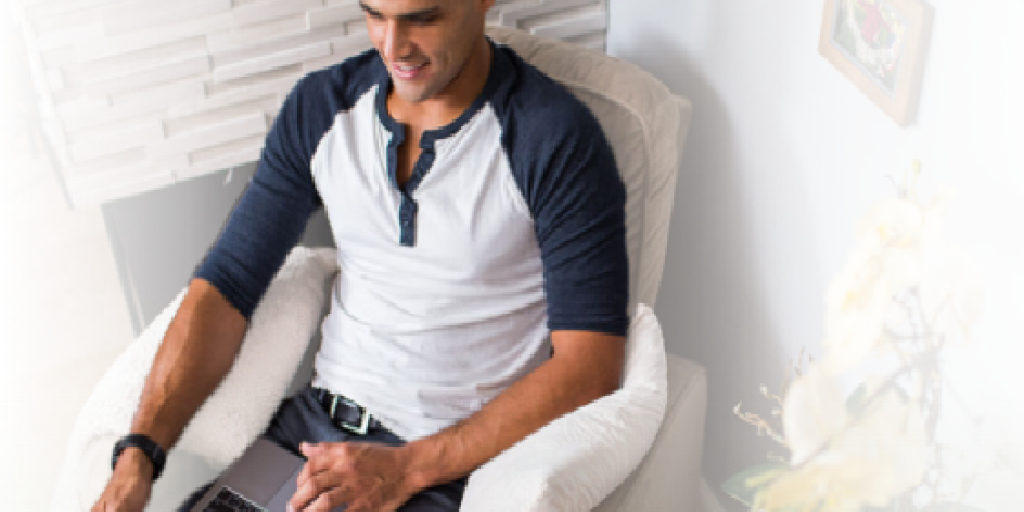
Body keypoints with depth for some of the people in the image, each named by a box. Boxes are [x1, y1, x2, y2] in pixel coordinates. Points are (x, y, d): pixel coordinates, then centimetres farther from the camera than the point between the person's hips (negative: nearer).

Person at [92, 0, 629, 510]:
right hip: (313, 423, 4)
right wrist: (136, 457, -10)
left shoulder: (557, 140, -14)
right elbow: (226, 284, 2)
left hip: (456, 461, -4)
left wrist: (406, 469, -19)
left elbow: (590, 367, -16)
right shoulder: (319, 105, 2)